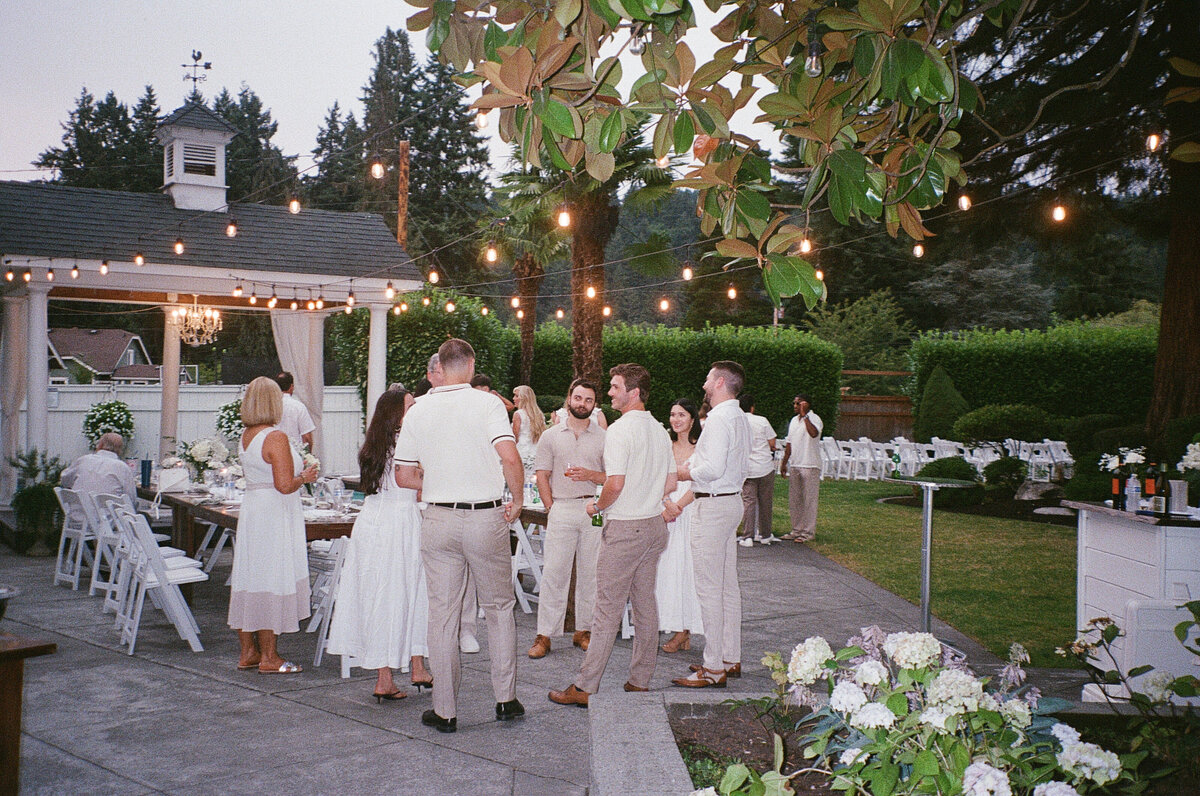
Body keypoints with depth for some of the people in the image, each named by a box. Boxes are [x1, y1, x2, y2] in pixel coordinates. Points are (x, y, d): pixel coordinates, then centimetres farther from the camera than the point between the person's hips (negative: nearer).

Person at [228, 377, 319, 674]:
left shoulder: (245, 436, 9)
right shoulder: (275, 437, -17)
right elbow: (285, 485, -22)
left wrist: (297, 473, 22)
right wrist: (304, 477, -3)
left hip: (250, 510, 9)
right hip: (275, 515, -9)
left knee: (248, 579, 12)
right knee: (272, 583, -2)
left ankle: (247, 652, 22)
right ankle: (269, 657, 5)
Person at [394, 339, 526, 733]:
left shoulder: (418, 410, 2)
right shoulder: (487, 403, -7)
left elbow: (404, 476, 5)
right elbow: (510, 457, -21)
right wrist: (517, 500, -7)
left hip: (439, 519, 2)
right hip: (486, 517, -2)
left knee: (442, 614, 8)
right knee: (499, 607, 14)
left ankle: (445, 711, 13)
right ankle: (506, 699, 18)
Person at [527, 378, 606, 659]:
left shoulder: (604, 437, 9)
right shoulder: (551, 436, 9)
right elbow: (542, 476, 7)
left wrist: (591, 475, -11)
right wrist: (551, 509, -2)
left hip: (595, 510, 1)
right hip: (561, 509, -1)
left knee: (590, 573, 5)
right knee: (553, 572, -4)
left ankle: (583, 630, 16)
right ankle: (544, 635, 0)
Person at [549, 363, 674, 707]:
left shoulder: (619, 430, -16)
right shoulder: (659, 430, 10)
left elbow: (615, 485, -22)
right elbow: (671, 484, 14)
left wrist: (597, 505, -5)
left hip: (624, 528, -8)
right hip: (654, 524, 8)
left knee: (608, 610, -4)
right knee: (645, 604, 12)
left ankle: (585, 688, 3)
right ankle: (640, 681, 19)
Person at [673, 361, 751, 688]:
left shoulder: (719, 418, -17)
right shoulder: (740, 417, 13)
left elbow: (713, 468, -26)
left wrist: (688, 471, -7)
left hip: (713, 505, -10)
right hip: (732, 499, 10)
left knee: (709, 588, -5)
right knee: (728, 585, 15)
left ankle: (714, 668, 0)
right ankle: (731, 658, 23)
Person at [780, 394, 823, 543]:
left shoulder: (814, 419, -8)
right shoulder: (794, 420, 16)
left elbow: (814, 433, -31)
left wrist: (805, 416, -28)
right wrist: (784, 463, 19)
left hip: (810, 465, -8)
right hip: (794, 465, 8)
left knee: (809, 500, -2)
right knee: (794, 500, 11)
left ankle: (808, 532, 3)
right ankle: (797, 530, 20)